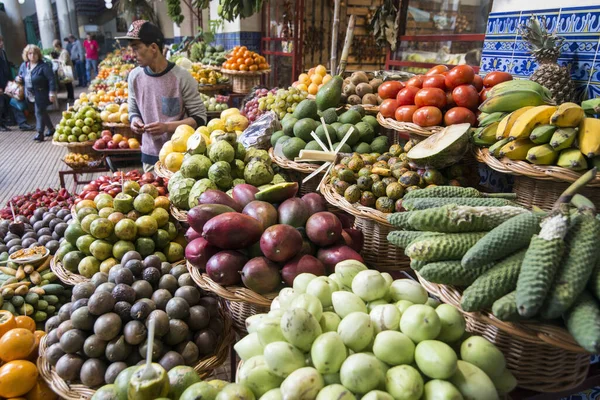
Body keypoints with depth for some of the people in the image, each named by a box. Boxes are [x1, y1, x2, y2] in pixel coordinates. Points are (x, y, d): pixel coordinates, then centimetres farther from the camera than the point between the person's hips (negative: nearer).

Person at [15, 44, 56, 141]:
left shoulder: (44, 66, -16)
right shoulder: (24, 65, 7)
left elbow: (51, 79, -18)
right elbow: (23, 78, 20)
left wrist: (52, 93, -22)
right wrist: (19, 79, -5)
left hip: (41, 94, -7)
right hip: (31, 95, 7)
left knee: (39, 112, -5)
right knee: (42, 112, 15)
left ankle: (40, 133, 2)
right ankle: (51, 129, 28)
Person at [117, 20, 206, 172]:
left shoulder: (181, 77, -13)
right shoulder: (134, 76, 2)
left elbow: (200, 117, -10)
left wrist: (167, 126, -21)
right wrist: (135, 120, -8)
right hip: (149, 155, 4)